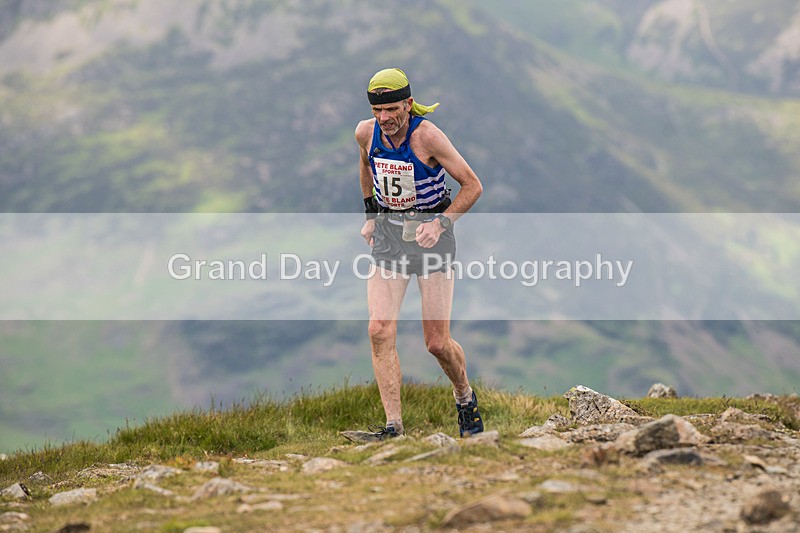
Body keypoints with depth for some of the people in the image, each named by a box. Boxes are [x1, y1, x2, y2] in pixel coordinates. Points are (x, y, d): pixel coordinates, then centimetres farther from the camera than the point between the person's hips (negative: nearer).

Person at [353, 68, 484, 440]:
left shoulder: (427, 136, -19)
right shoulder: (365, 133, -5)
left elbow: (473, 186, -12)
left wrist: (441, 223, -21)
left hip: (431, 233, -4)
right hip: (387, 234, 4)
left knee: (438, 344, -3)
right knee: (380, 331, -14)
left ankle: (465, 396, 28)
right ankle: (393, 424, -10)